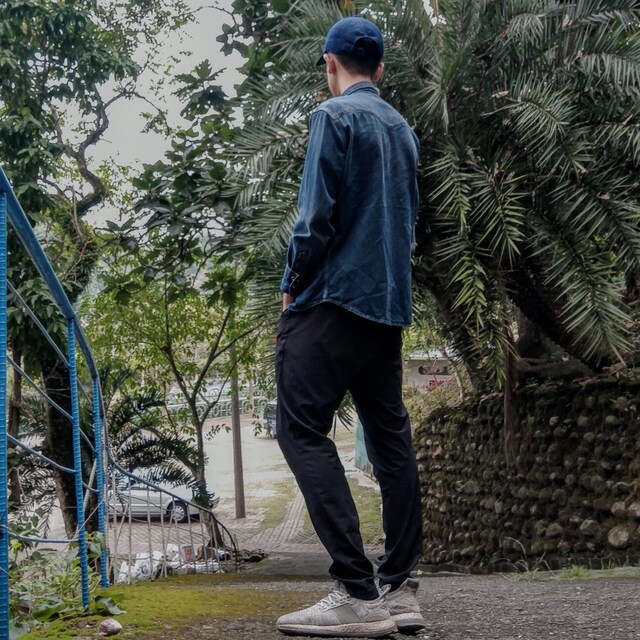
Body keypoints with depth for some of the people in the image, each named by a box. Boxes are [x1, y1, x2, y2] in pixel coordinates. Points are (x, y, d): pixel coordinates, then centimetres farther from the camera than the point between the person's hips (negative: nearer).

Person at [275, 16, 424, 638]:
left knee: (302, 429, -11)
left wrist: (292, 284, -2)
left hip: (333, 298, -8)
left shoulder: (334, 115, -5)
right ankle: (399, 588, 7)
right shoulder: (403, 130, 18)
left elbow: (317, 214, -13)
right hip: (390, 305, 8)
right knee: (390, 436, 8)